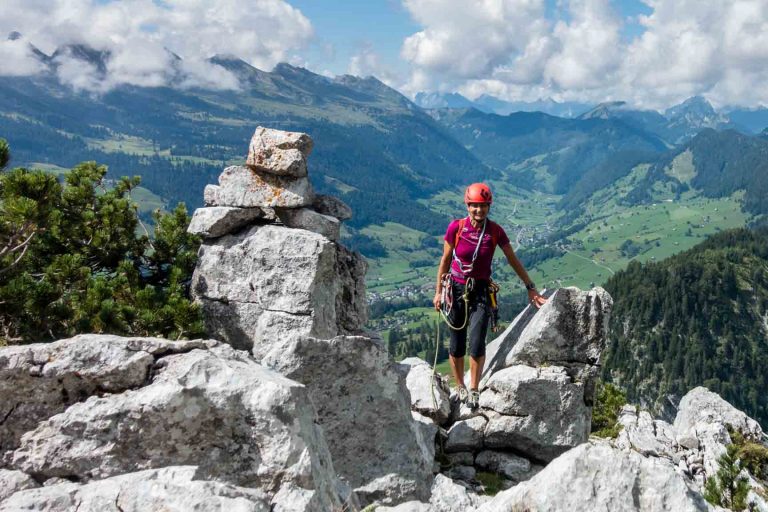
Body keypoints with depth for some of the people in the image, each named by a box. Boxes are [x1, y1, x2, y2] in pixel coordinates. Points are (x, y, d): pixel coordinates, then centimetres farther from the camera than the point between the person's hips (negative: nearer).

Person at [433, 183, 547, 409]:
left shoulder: (495, 231, -6)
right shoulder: (455, 227, -8)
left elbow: (513, 261, 4)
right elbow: (445, 260, 2)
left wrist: (531, 288, 6)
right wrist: (438, 292, 4)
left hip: (480, 291, 0)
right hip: (456, 289, 0)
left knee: (477, 344, -13)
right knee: (457, 346, 6)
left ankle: (474, 390, 5)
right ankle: (460, 387, 27)